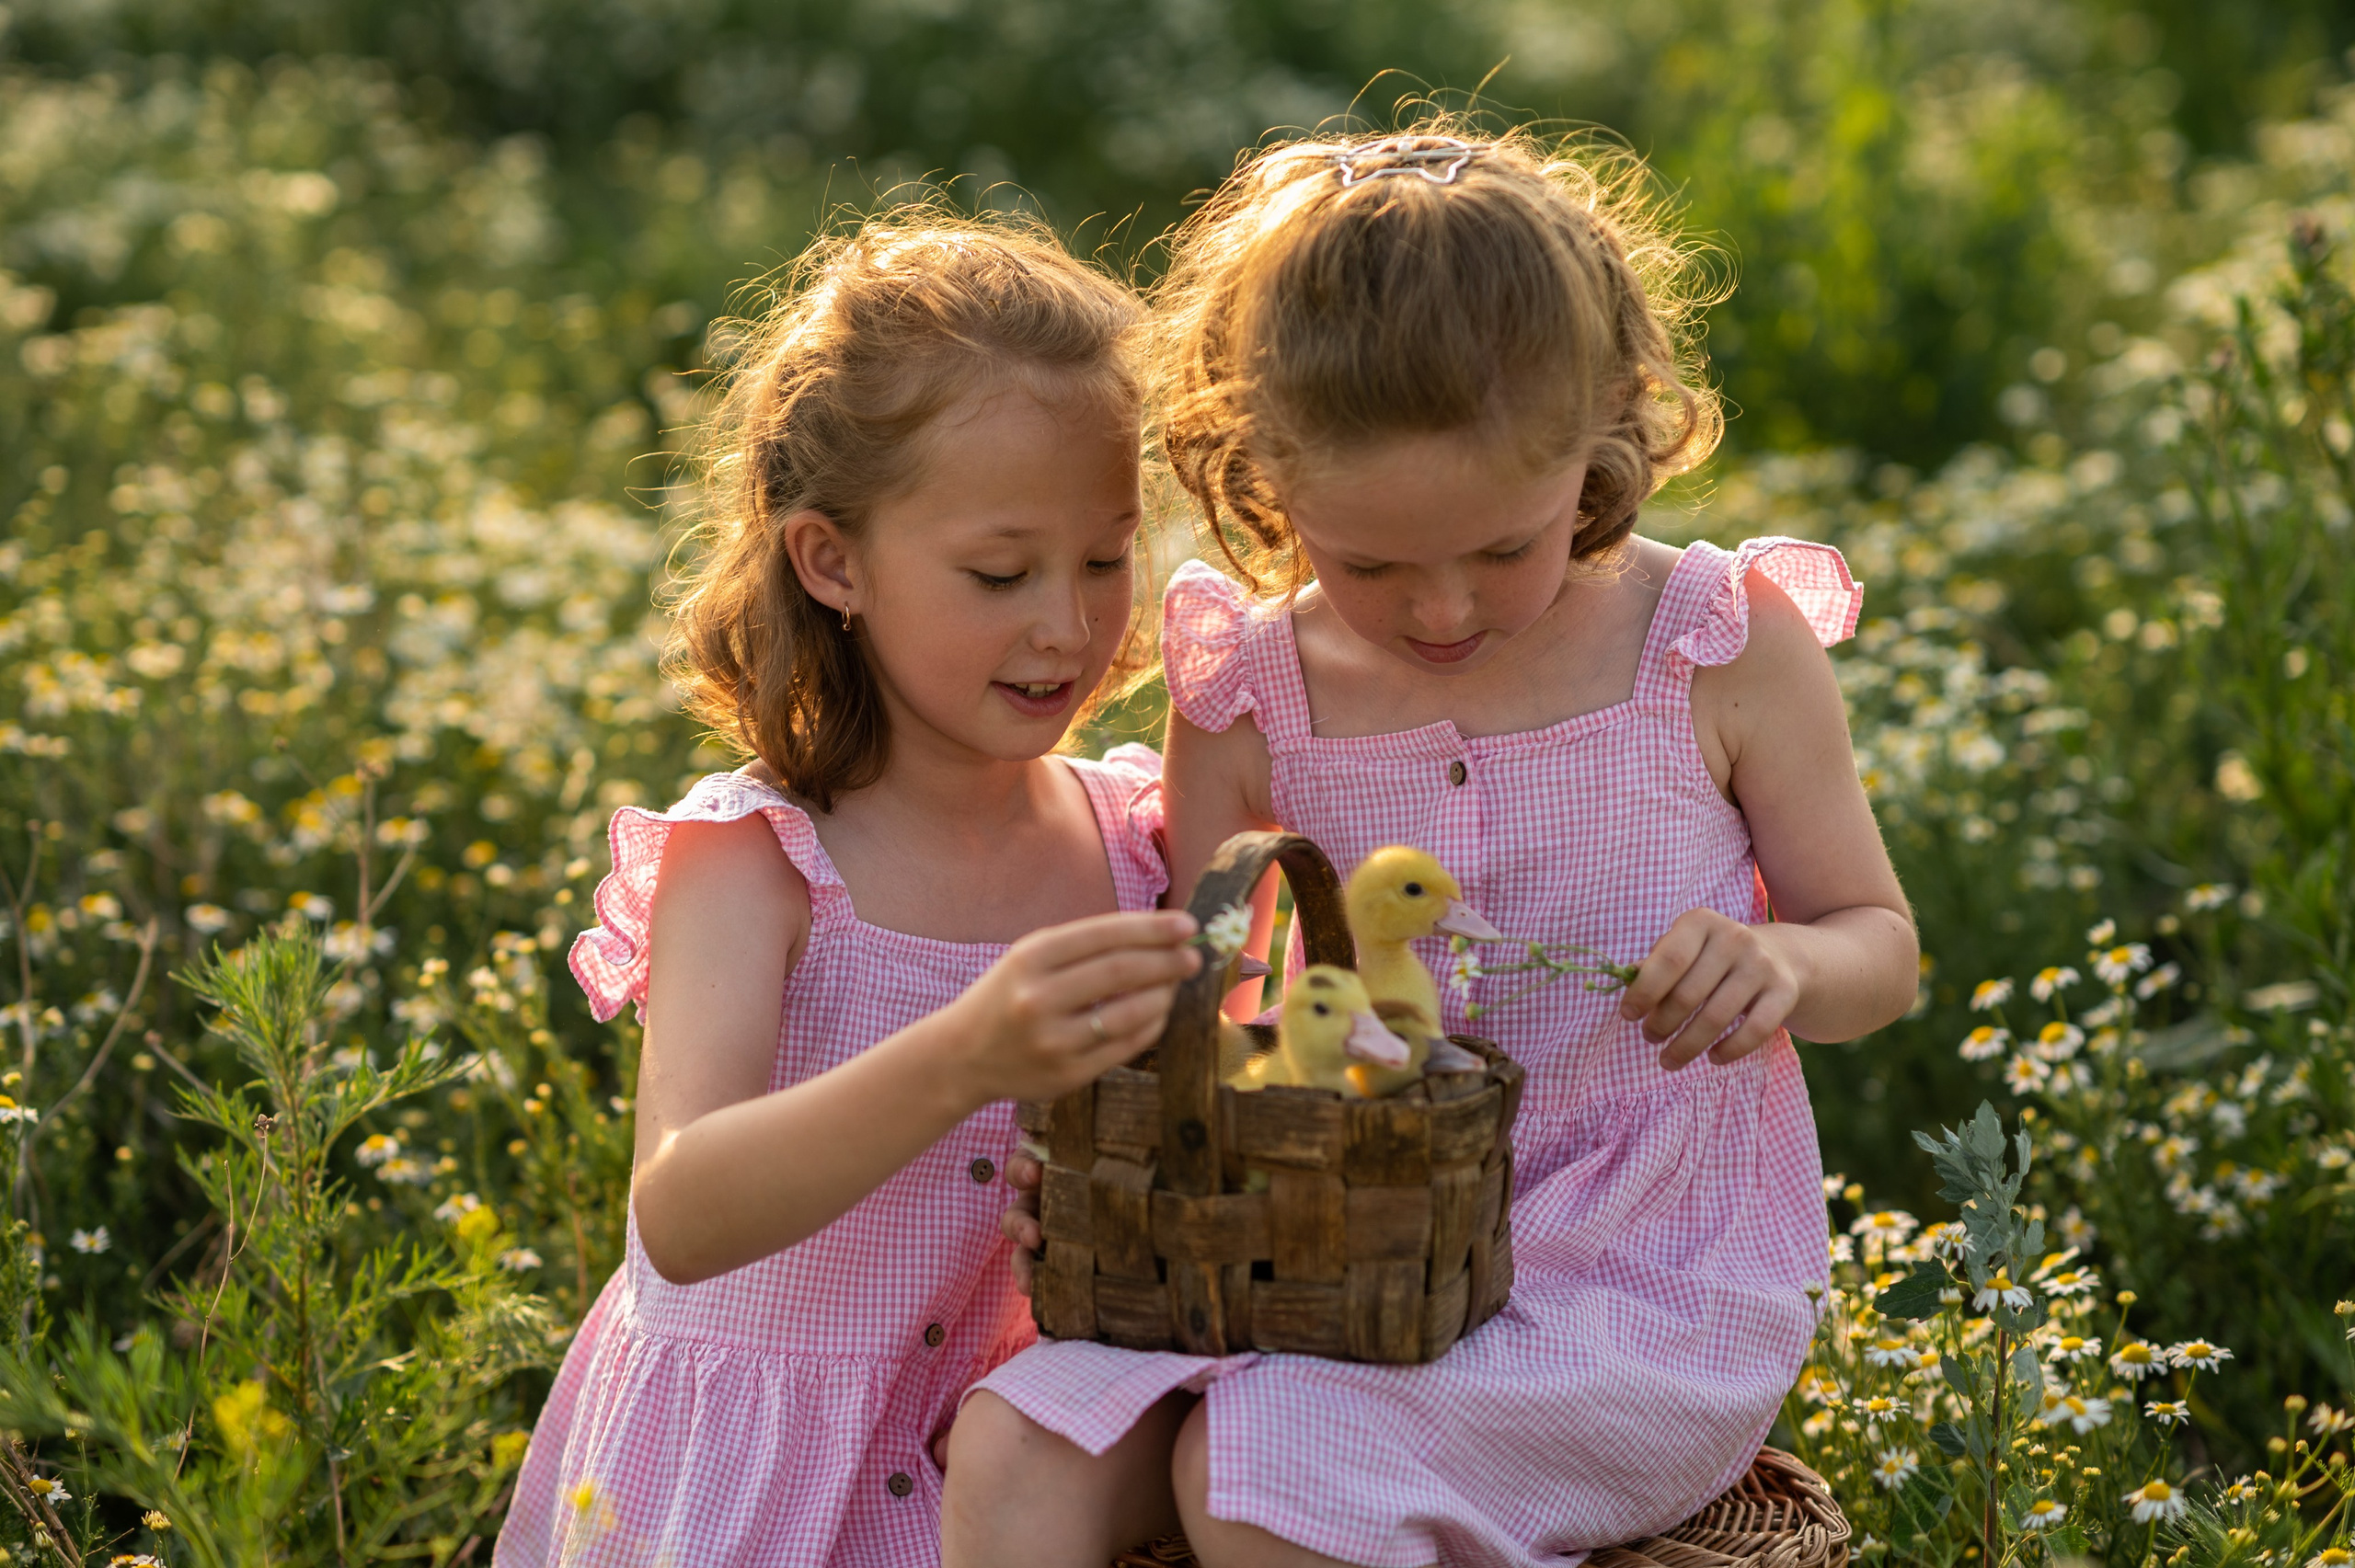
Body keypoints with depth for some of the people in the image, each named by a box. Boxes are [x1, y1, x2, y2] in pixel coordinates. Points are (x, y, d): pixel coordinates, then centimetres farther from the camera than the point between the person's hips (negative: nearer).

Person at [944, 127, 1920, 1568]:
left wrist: (1781, 967, -20)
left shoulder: (1728, 651, -5)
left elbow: (1880, 947, 5)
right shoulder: (1247, 699, 0)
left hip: (1643, 1280, -3)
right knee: (1014, 1451, -18)